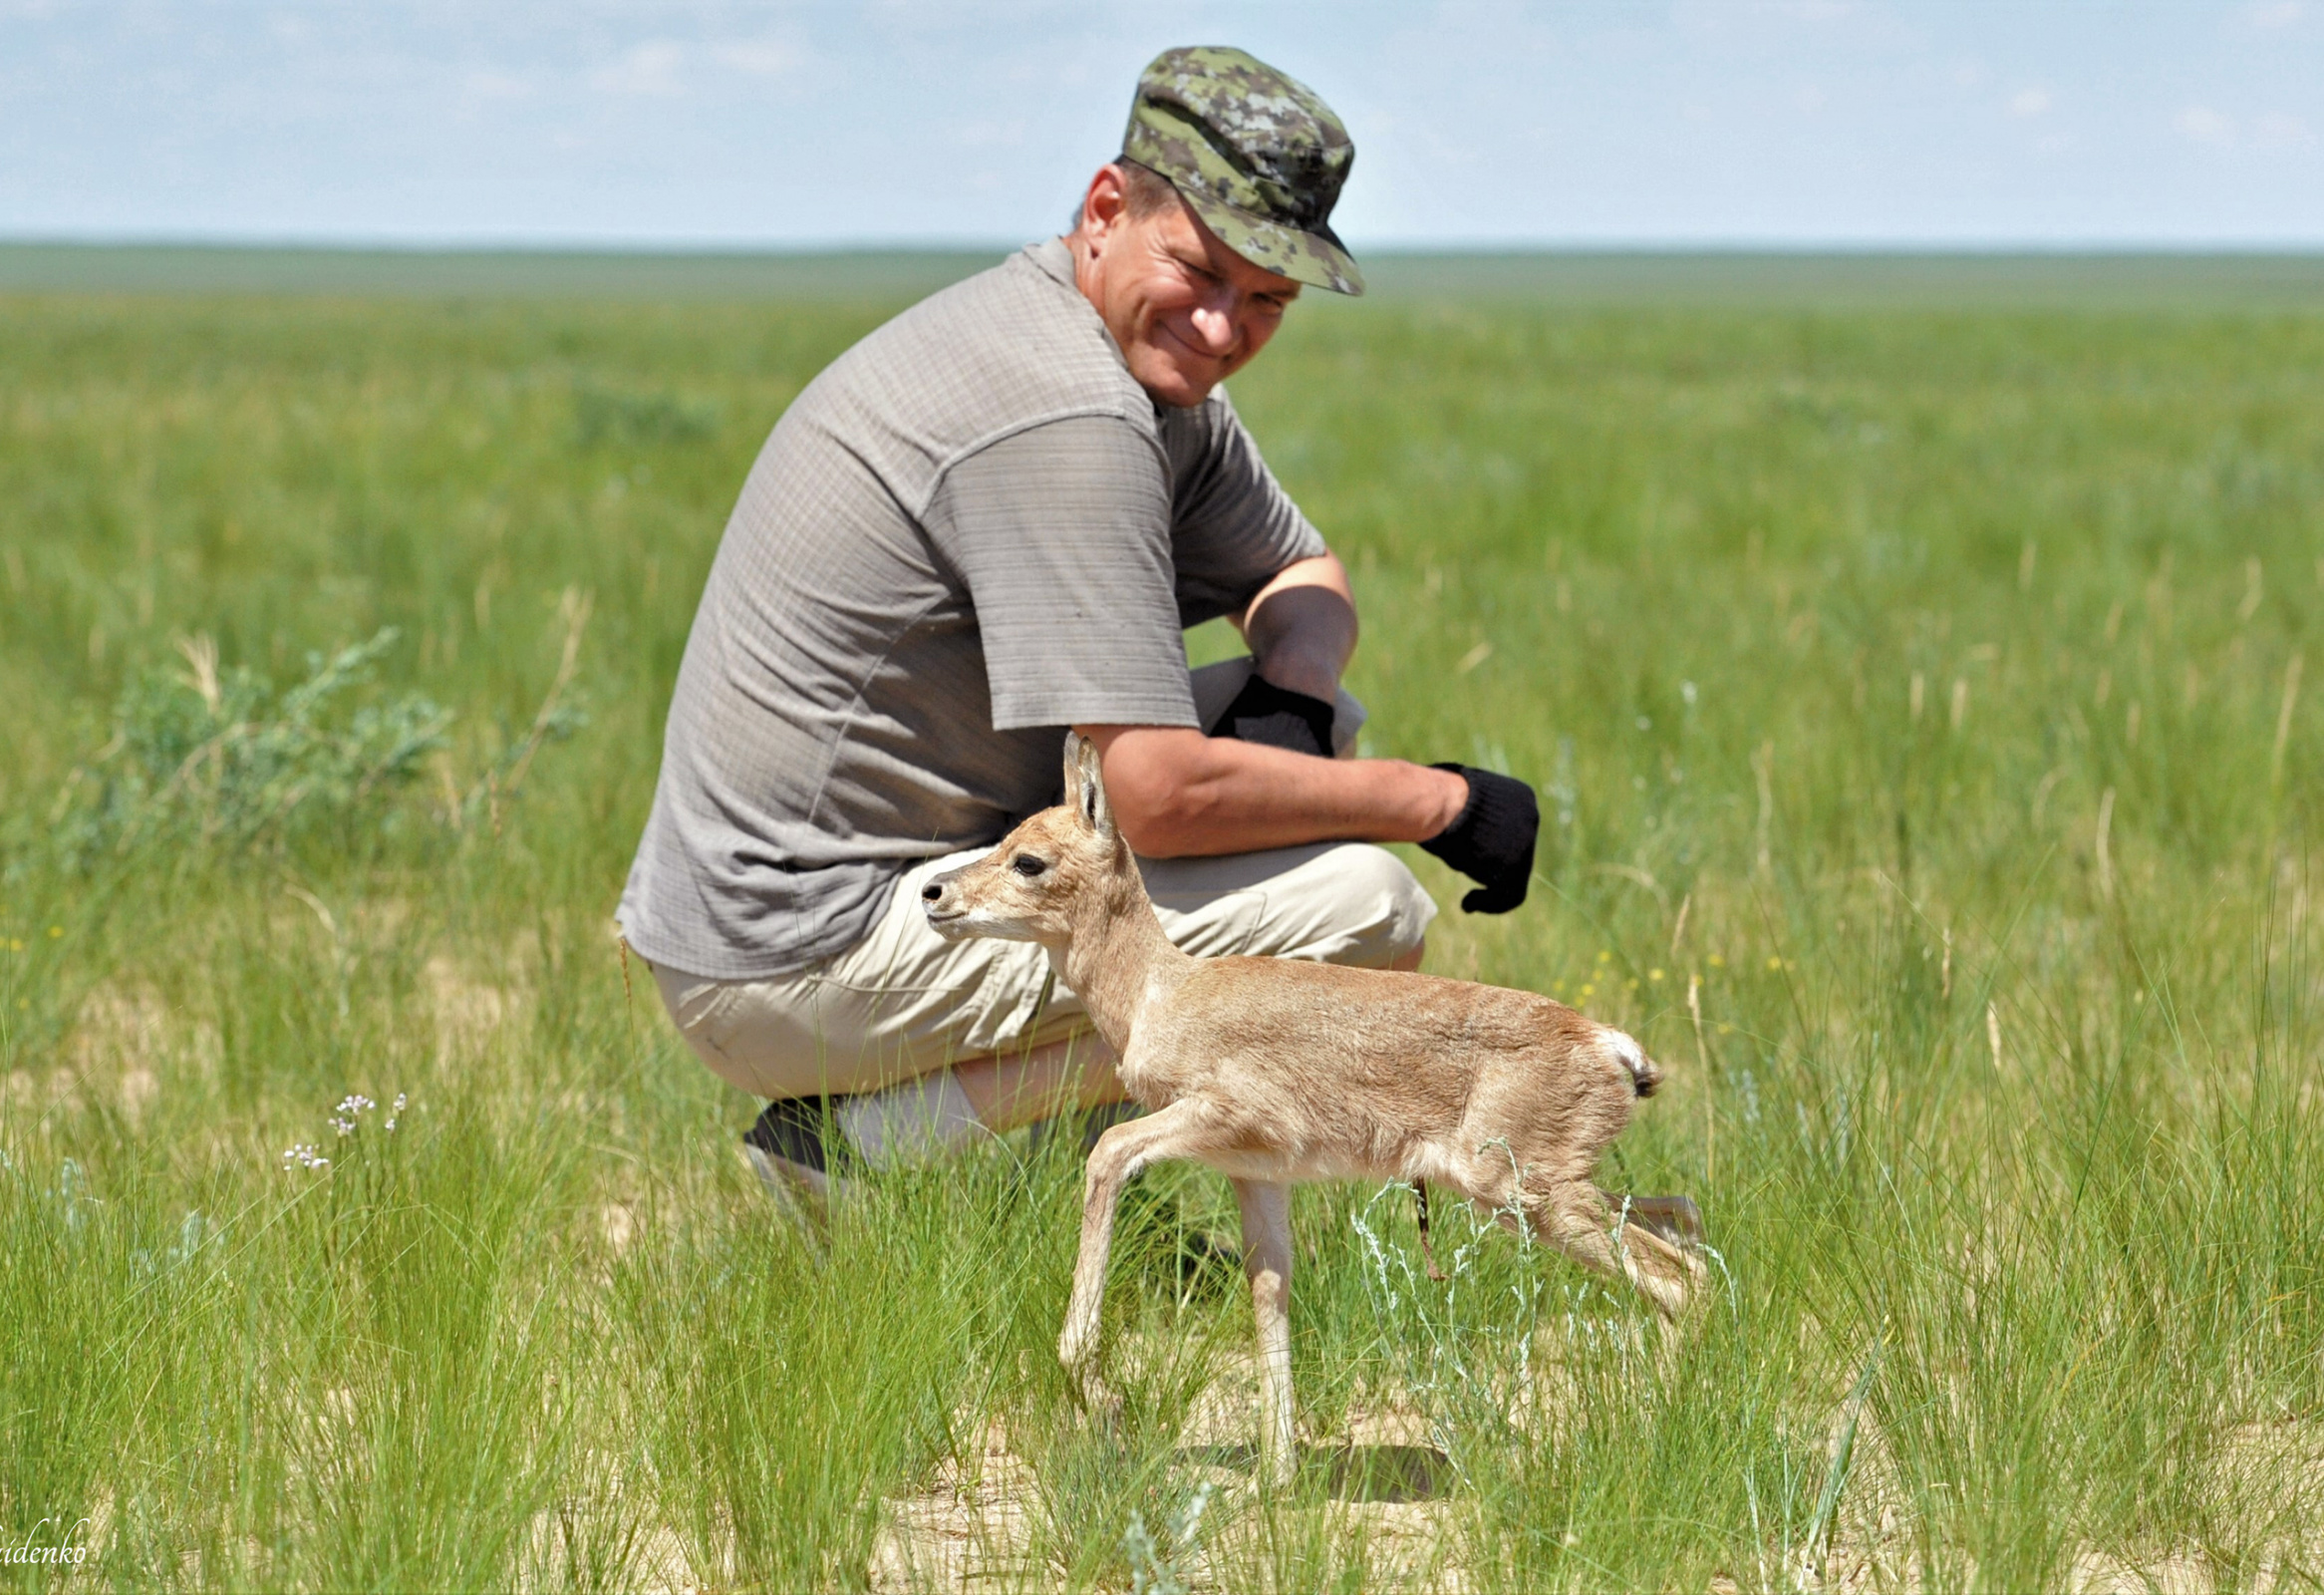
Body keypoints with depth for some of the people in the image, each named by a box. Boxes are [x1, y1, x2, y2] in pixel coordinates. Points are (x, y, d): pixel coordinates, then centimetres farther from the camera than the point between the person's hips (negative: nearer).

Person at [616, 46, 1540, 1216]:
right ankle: (866, 1146, -10)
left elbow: (1304, 576, 21)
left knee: (1315, 723, 17)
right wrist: (1440, 801, -13)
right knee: (1360, 908, -16)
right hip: (798, 968, -10)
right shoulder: (1065, 417, -22)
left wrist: (1290, 691, -2)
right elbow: (1159, 796, -25)